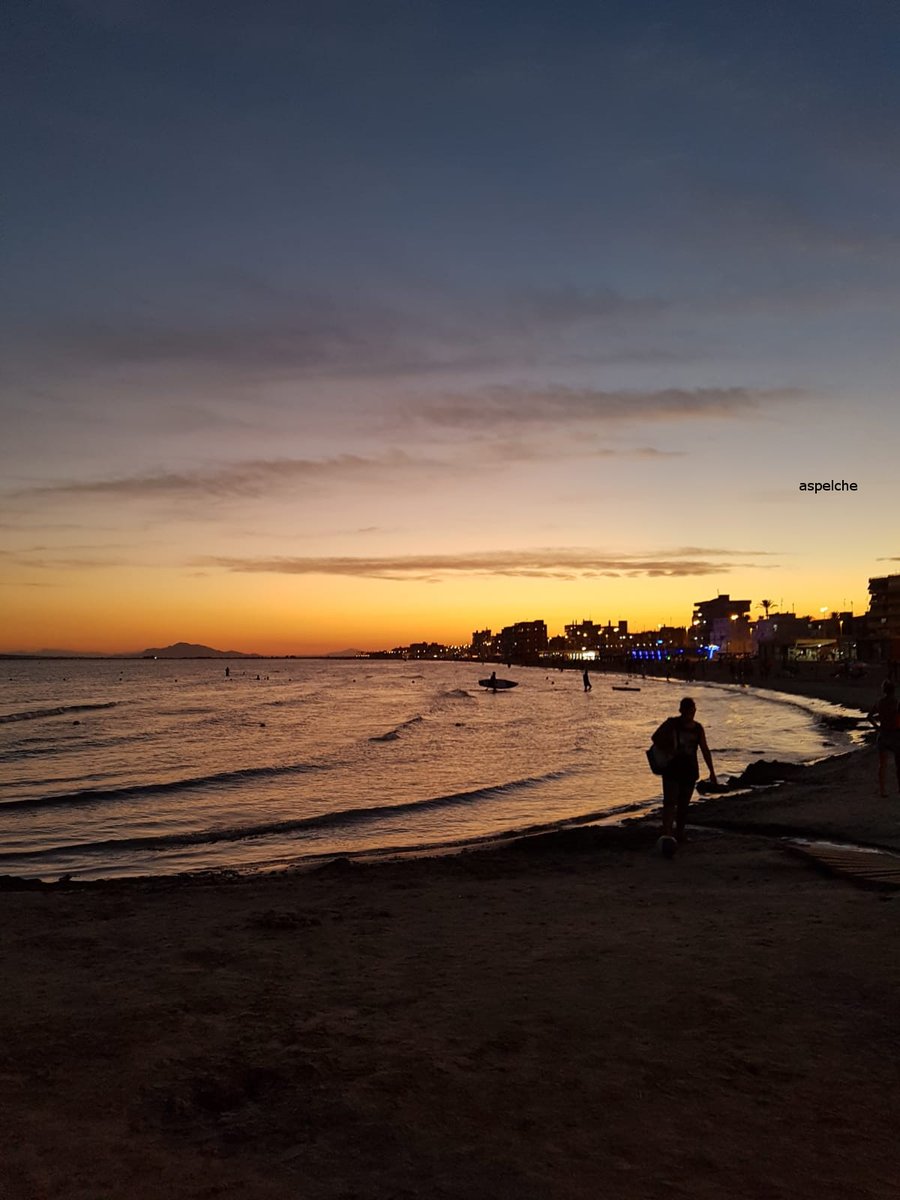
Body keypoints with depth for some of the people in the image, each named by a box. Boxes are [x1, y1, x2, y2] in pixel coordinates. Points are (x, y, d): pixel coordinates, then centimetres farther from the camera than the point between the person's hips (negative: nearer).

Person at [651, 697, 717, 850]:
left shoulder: (698, 728, 6)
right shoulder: (671, 724, -5)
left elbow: (705, 751, 11)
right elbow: (655, 738, -1)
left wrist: (712, 772, 10)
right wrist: (667, 752, -13)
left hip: (689, 770, 4)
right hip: (672, 768, -4)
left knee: (684, 804, 11)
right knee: (670, 801, -14)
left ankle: (679, 833, 24)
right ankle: (667, 834, -24)